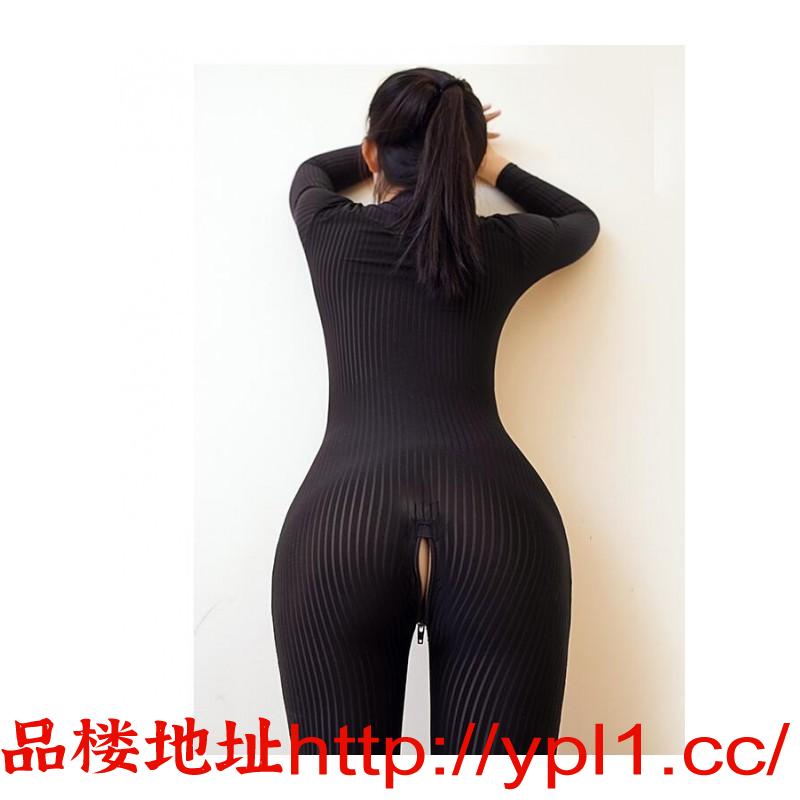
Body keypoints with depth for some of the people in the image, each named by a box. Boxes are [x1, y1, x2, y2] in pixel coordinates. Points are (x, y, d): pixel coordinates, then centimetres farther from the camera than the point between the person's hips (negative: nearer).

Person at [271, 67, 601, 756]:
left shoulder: (331, 233, 15)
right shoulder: (502, 245, 16)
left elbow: (311, 171, 42)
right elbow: (581, 221, 41)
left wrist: (391, 146, 51)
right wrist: (494, 164, 49)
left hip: (340, 522, 0)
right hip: (500, 520, 1)